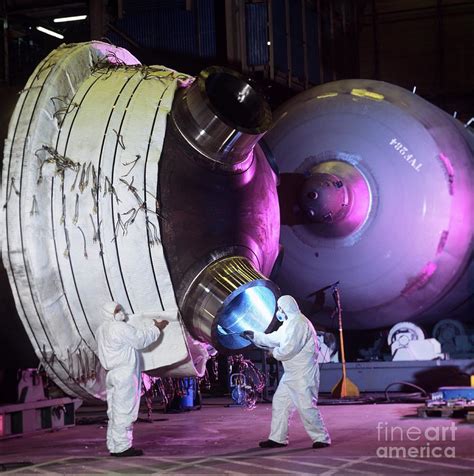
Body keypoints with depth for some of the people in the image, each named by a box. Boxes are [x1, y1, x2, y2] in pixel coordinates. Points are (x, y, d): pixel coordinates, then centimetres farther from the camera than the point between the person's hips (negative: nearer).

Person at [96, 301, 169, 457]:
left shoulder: (102, 329, 15)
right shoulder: (119, 328, -15)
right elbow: (141, 339, -11)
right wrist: (157, 328, 3)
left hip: (112, 374, 10)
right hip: (124, 374, -10)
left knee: (115, 412, 11)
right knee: (124, 411, -6)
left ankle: (113, 446, 14)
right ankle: (122, 447, -5)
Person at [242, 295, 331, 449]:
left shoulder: (298, 323, -17)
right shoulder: (290, 323, 18)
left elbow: (288, 350, -23)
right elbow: (273, 338, 25)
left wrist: (274, 352, -6)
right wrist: (254, 335, 24)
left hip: (303, 374, -11)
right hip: (291, 374, 11)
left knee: (306, 406, -8)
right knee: (279, 403, 10)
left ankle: (321, 438, 0)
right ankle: (277, 438, 13)